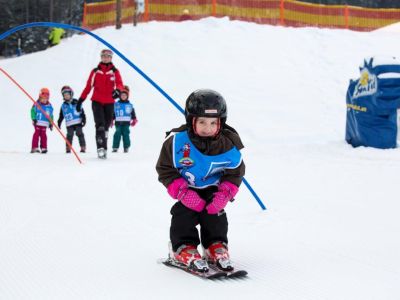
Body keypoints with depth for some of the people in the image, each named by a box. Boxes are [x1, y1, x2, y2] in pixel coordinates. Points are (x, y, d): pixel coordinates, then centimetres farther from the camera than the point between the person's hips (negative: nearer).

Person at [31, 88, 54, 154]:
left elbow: (50, 115, 14)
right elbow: (33, 111, -3)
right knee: (37, 133, -5)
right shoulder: (36, 104, -2)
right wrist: (34, 119, -15)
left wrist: (51, 123, 11)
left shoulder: (49, 106, 7)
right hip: (37, 123, -2)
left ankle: (43, 148, 9)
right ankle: (34, 147, -2)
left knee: (43, 134, 1)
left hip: (44, 124, 2)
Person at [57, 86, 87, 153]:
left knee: (80, 134, -2)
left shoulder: (76, 103, 2)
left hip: (78, 122, -2)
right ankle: (68, 148, 4)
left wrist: (83, 120, -4)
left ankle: (83, 147, 1)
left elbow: (82, 112, 2)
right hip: (69, 124, 2)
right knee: (69, 135, -2)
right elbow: (61, 116, 16)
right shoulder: (63, 106, 9)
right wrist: (59, 123, 12)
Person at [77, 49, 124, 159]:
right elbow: (88, 87, 7)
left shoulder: (115, 72, 5)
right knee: (100, 125, -15)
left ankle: (104, 148, 19)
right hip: (97, 101, -1)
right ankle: (101, 148, -21)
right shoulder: (95, 71, 6)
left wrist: (117, 90, -33)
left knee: (106, 126, 9)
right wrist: (80, 100, 3)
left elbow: (120, 84, -9)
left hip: (109, 103, 1)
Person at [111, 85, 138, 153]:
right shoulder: (116, 105, 5)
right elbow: (112, 114, 8)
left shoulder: (129, 105, 7)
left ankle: (126, 147, 5)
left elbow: (133, 113, 13)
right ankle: (115, 147, -1)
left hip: (126, 123, 0)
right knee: (117, 134, -4)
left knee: (126, 134, -1)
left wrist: (134, 120, 3)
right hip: (118, 123, 0)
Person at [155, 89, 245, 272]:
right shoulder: (177, 141, -28)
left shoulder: (229, 146, -22)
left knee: (215, 214, -9)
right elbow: (165, 170, -17)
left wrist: (224, 195, -21)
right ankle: (183, 248, -1)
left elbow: (235, 172, -6)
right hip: (187, 187, -1)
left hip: (213, 188, 1)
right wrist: (183, 193, -26)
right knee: (184, 214, -15)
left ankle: (217, 247, 9)